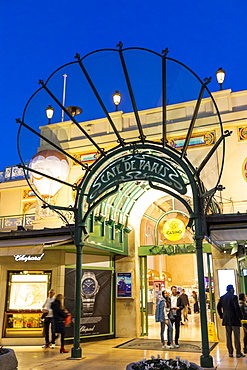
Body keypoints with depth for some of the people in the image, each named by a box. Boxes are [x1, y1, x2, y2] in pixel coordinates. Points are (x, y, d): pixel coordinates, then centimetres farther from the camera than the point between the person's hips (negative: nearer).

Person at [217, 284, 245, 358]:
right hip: (234, 319, -6)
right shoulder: (233, 297, -12)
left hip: (226, 319, 6)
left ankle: (230, 352, 12)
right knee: (236, 336, 2)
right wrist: (240, 316, -8)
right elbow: (237, 308, -17)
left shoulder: (222, 298, 7)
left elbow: (218, 307, 9)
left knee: (228, 336, 9)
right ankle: (238, 353, 5)